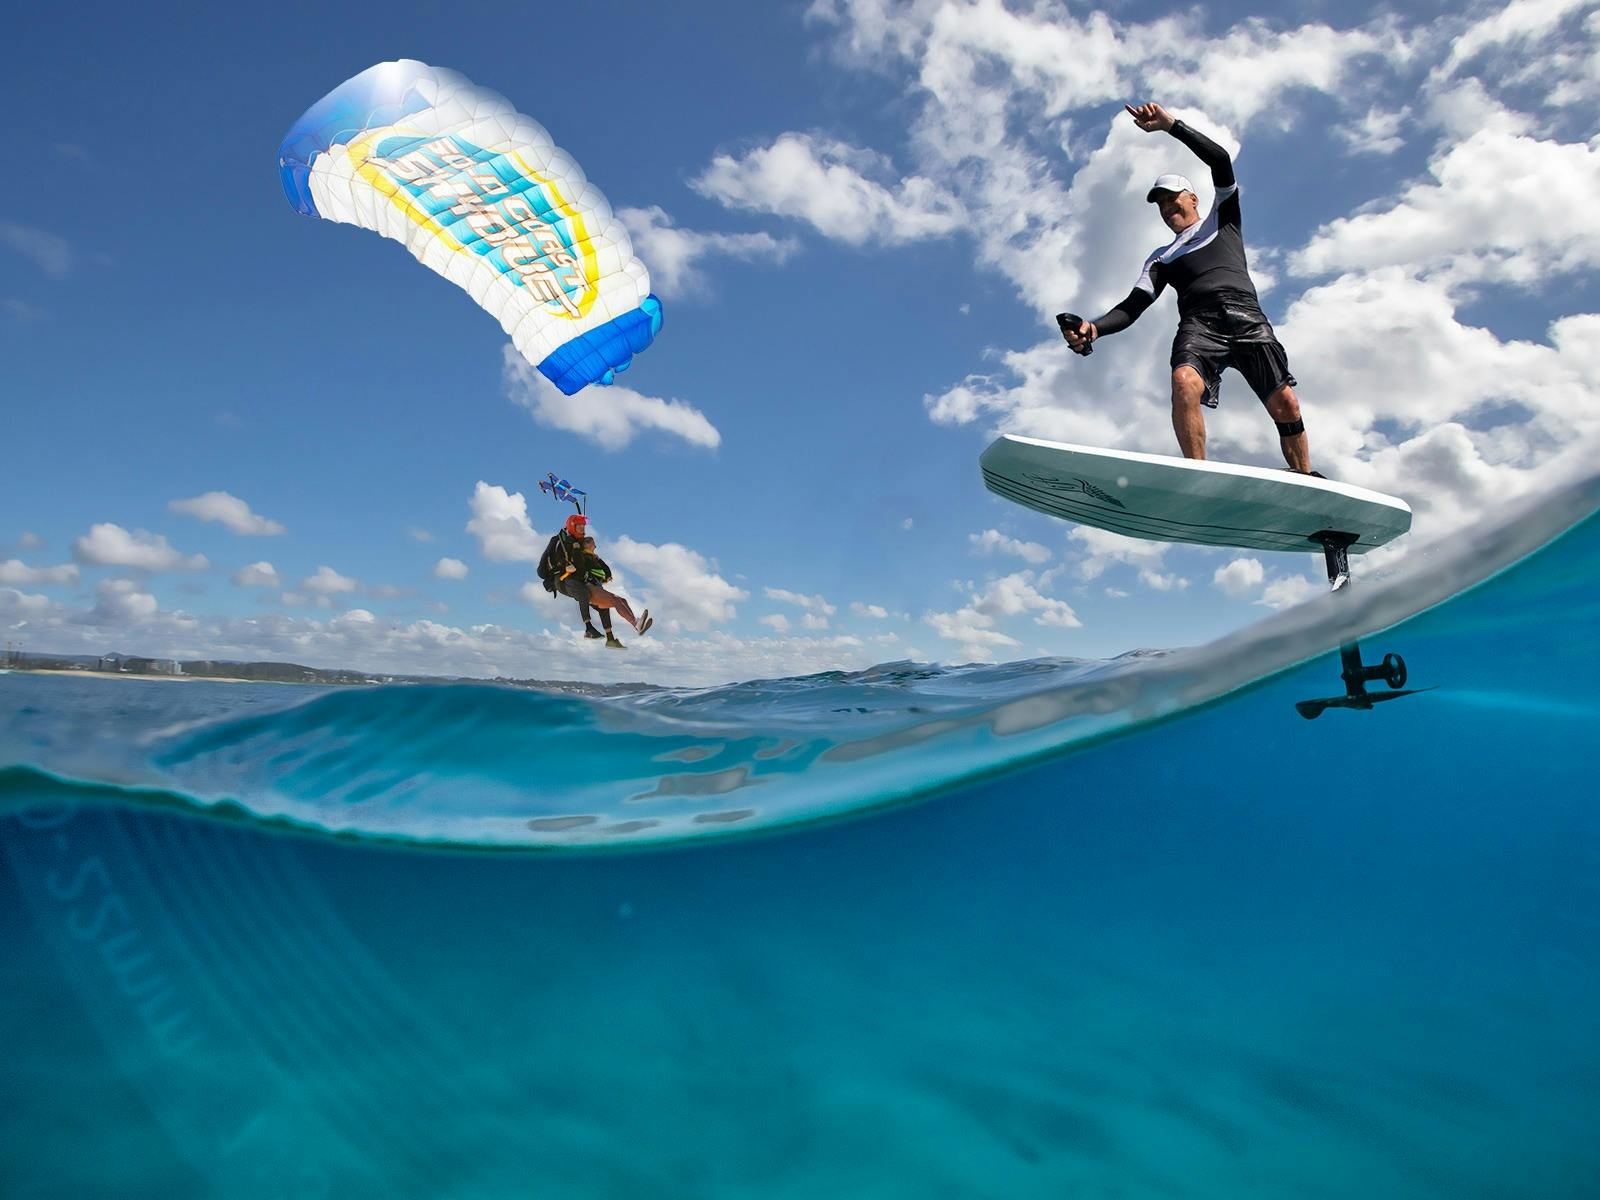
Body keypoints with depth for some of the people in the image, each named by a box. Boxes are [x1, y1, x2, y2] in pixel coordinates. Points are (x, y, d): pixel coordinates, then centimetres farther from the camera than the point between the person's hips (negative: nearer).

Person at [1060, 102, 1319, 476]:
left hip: (1246, 317, 0)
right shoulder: (1161, 258, 29)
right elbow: (1133, 307, 13)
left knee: (1285, 403, -13)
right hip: (1199, 322, 0)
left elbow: (1221, 160, 13)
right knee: (1185, 381, -34)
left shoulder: (1222, 220, 27)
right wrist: (1093, 328, -8)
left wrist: (1171, 125, 9)